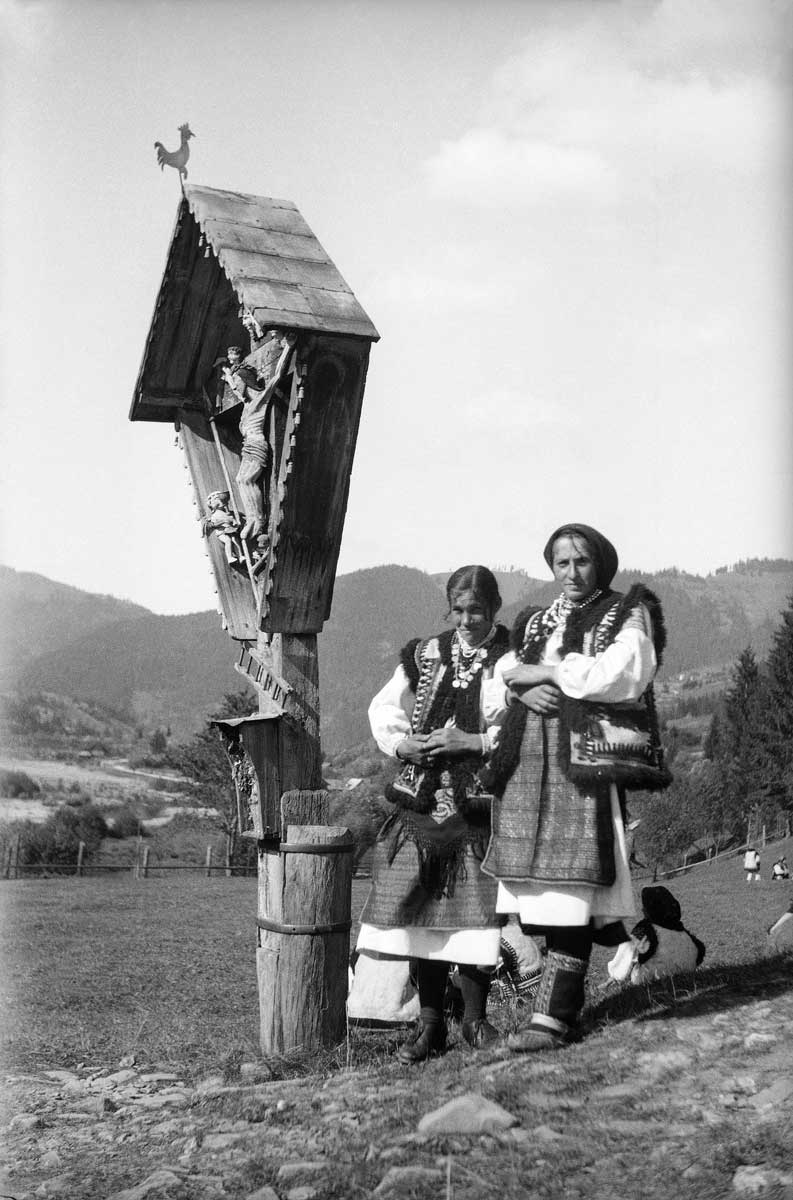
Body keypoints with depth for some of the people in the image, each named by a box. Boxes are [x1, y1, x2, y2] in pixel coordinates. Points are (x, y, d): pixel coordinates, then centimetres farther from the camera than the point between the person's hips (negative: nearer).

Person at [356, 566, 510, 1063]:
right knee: (421, 907, 4)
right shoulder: (425, 655, 10)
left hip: (482, 803, -3)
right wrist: (403, 744, -3)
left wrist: (477, 742, -16)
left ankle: (475, 1018, 18)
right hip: (424, 799, 3)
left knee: (476, 908, -1)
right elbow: (385, 707, 14)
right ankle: (430, 1022, 16)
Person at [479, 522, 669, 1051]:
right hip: (529, 760, 5)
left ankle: (554, 1014, -10)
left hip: (587, 756, -5)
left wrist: (543, 671, -4)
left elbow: (619, 675, -9)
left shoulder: (627, 615, 10)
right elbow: (494, 688, 17)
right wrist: (521, 689, -5)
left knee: (571, 885, -10)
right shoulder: (535, 622, 25)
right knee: (546, 888, -1)